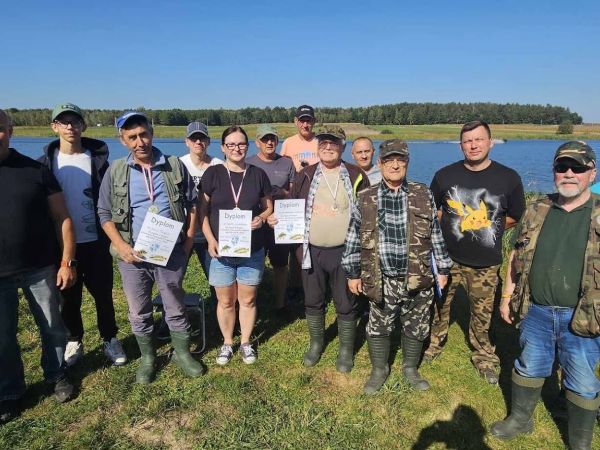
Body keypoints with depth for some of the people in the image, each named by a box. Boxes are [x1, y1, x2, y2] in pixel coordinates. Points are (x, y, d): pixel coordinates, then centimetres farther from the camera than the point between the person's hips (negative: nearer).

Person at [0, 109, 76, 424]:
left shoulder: (35, 171, -3)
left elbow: (62, 218, -2)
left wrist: (67, 262, -6)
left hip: (41, 268, 0)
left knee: (52, 328, 13)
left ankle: (57, 376, 36)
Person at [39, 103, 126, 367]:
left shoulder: (98, 159, -1)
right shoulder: (46, 162, 2)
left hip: (95, 242, -1)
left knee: (103, 295, 8)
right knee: (69, 298, 12)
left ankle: (110, 339, 26)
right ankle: (74, 341, 31)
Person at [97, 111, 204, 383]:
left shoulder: (175, 166, 0)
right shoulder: (115, 172, 1)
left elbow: (192, 204, 7)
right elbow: (104, 213, 5)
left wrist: (189, 239, -1)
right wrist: (121, 245, -7)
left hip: (172, 252, -1)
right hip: (133, 255, 1)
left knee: (175, 307, 13)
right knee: (139, 312, 14)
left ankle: (182, 353, 32)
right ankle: (147, 358, 34)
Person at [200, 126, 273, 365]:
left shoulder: (258, 174, 2)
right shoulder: (213, 174, -2)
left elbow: (268, 207, 9)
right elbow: (202, 211, -1)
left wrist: (261, 218, -13)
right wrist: (210, 240, -12)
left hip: (252, 249, 1)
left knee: (248, 299, 12)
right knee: (225, 301, 10)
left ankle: (246, 342, 32)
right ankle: (227, 343, 31)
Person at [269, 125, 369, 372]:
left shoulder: (356, 176, -1)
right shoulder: (304, 176, 4)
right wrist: (277, 219, -7)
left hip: (344, 252, -2)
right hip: (311, 251, 2)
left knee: (346, 304, 10)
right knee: (313, 301, 16)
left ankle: (346, 349, 30)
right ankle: (316, 343, 38)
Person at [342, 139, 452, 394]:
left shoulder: (423, 196, -1)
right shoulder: (365, 200, -3)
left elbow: (436, 236, 5)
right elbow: (353, 240, 3)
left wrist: (443, 269, 7)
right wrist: (352, 274, 4)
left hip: (418, 280, 1)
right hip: (382, 281, 0)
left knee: (416, 329, 16)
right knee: (378, 328, 13)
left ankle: (410, 368, 41)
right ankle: (379, 369, 37)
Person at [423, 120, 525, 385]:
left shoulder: (508, 178, -3)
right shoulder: (445, 175, -2)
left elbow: (516, 216, 8)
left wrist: (487, 226, 0)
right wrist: (452, 223, -3)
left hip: (485, 263, 0)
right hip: (447, 258, 1)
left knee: (482, 314, 12)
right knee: (438, 306, 13)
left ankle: (484, 357, 35)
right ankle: (434, 344, 37)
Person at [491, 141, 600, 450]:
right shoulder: (537, 210, 2)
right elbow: (517, 256, 9)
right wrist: (507, 296, 8)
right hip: (535, 311, 2)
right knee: (528, 369, 19)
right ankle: (520, 418, 41)